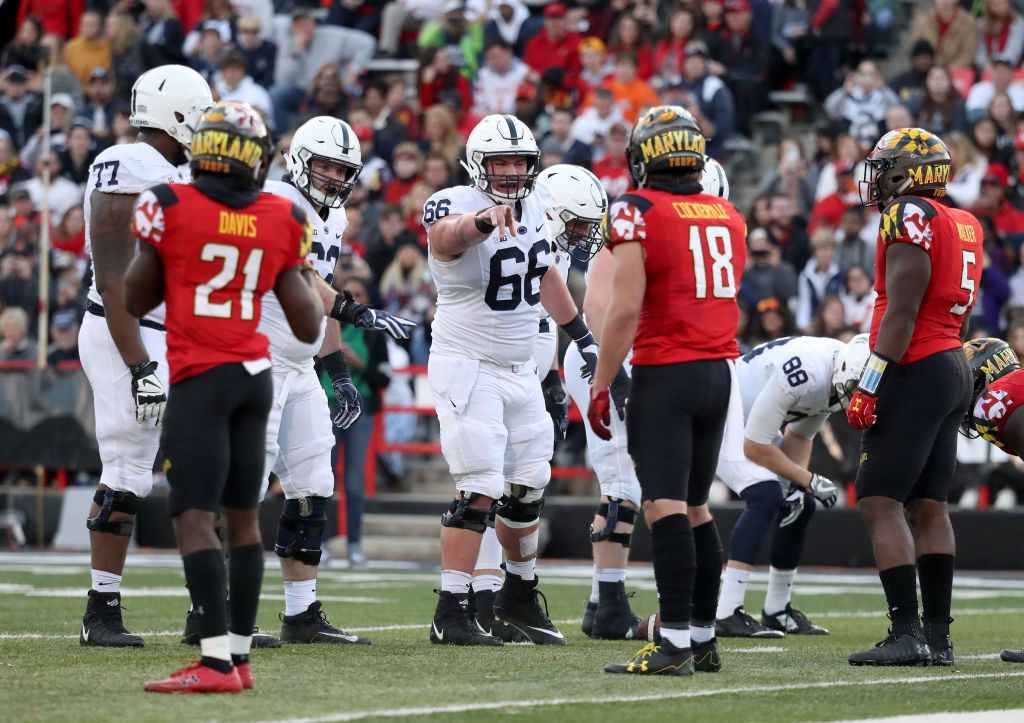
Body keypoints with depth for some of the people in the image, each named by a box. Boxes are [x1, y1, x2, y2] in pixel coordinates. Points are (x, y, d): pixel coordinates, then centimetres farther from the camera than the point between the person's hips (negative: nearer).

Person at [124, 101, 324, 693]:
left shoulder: (171, 208, -6)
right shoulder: (282, 221, 3)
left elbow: (136, 301, 6)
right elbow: (309, 328, 8)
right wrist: (309, 277, 27)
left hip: (202, 378, -5)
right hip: (256, 376, 5)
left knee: (194, 517, -8)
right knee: (243, 517, 13)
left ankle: (218, 661, -17)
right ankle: (241, 654, 17)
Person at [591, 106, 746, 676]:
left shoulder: (639, 213, -9)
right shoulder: (729, 217, 11)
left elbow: (626, 309, -14)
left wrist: (601, 387, -9)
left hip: (666, 372, -7)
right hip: (721, 371, 7)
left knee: (665, 507, -10)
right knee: (695, 506, 15)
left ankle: (675, 644, -16)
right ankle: (704, 638, 18)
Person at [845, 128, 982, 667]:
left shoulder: (910, 218, -12)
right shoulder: (962, 226, 16)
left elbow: (901, 314, -19)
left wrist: (869, 386, -19)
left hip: (915, 374, -9)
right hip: (954, 369, 9)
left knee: (879, 502, -9)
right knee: (930, 505, 11)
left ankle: (906, 634, -15)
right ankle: (937, 635, 10)